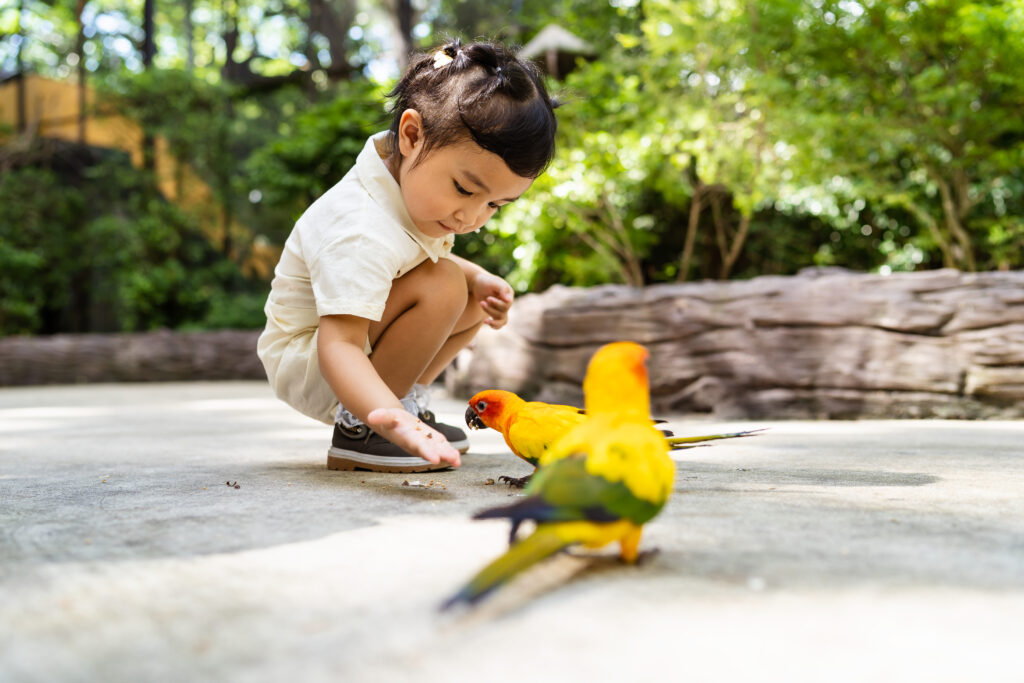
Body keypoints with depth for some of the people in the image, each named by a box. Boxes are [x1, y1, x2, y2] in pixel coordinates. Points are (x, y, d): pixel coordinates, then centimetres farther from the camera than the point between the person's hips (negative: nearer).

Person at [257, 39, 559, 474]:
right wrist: (392, 421, -59)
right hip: (306, 367, -9)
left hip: (364, 346, 10)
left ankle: (403, 400, 8)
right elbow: (338, 346, -43)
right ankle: (357, 428, -20)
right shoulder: (360, 232, -36)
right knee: (441, 288, -29)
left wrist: (478, 281, -4)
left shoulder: (411, 179, -6)